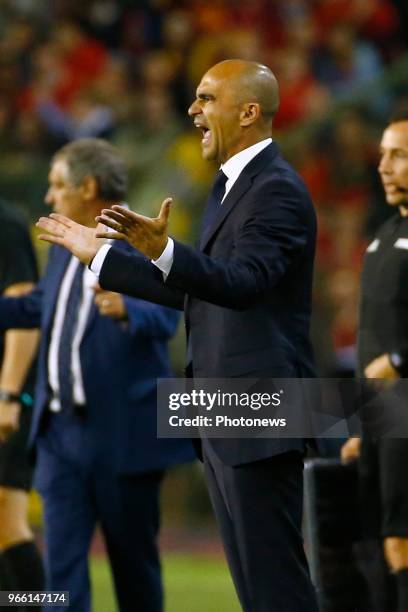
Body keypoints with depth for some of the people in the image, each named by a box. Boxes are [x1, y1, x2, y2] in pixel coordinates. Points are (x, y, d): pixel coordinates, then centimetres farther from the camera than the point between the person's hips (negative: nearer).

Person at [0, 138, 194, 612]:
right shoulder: (64, 250, 12)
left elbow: (164, 318, -28)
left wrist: (125, 310, -48)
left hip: (124, 432, -6)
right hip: (62, 431, 6)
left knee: (133, 555, 6)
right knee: (62, 555, -1)